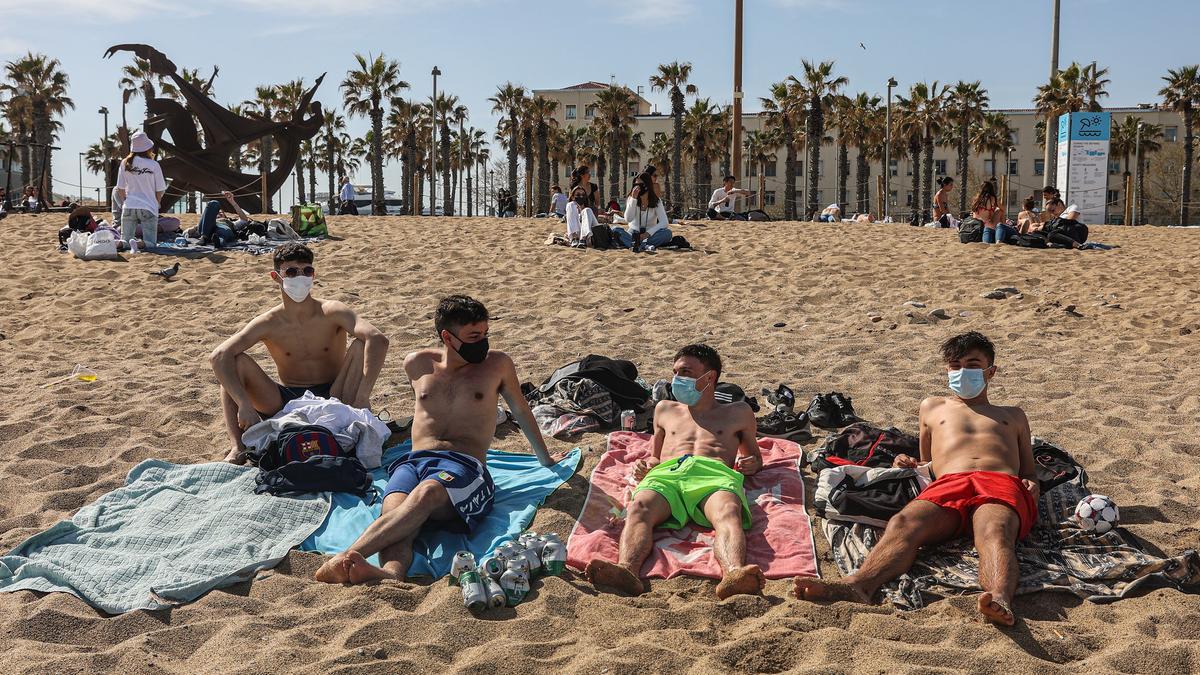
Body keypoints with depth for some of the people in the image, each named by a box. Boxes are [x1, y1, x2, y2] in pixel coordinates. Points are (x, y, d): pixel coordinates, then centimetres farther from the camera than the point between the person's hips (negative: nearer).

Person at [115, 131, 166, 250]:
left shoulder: (125, 163, 0)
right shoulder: (154, 165, -7)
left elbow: (120, 189, 6)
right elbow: (160, 191, 0)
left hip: (129, 208, 3)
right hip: (149, 208, -3)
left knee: (125, 242, 12)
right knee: (150, 244, 1)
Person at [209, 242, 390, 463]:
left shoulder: (331, 313, -12)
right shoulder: (269, 323, -8)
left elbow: (377, 339, -30)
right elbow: (218, 356, -20)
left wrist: (362, 397, -40)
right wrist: (244, 404, -34)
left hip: (332, 398, -1)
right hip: (285, 403, 1)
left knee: (360, 346, -24)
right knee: (237, 361, -18)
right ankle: (238, 446, -20)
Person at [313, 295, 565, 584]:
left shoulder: (497, 364, 14)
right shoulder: (417, 364, 19)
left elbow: (521, 411, 28)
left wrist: (545, 459, 39)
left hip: (464, 465, -3)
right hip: (412, 461, 3)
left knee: (425, 494, -40)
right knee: (393, 509, -35)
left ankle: (348, 556, -58)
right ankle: (391, 572, -67)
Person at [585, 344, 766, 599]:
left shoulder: (738, 413, 35)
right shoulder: (665, 410, 41)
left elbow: (755, 457, 41)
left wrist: (752, 464, 14)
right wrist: (644, 465, 18)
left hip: (715, 473, -1)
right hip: (666, 473, 1)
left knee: (728, 513, -41)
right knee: (639, 509, -38)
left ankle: (734, 574, -70)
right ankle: (626, 570, -65)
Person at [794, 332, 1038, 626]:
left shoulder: (1013, 415, 39)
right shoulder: (933, 407, 40)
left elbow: (1030, 472, 33)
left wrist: (1032, 485, 7)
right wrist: (908, 466, 13)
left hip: (1003, 485, 0)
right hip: (947, 484, 0)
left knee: (994, 534, -39)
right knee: (904, 523, -36)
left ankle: (1000, 599, -69)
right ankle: (856, 586, -62)